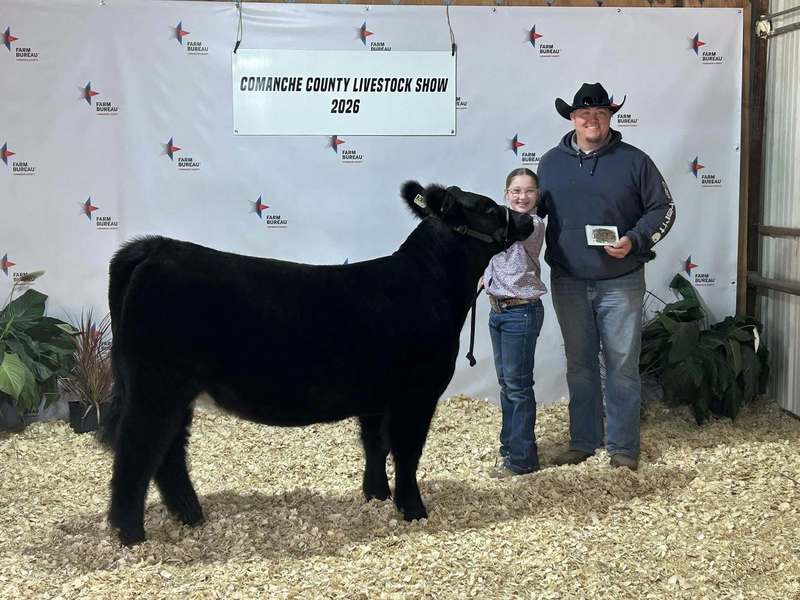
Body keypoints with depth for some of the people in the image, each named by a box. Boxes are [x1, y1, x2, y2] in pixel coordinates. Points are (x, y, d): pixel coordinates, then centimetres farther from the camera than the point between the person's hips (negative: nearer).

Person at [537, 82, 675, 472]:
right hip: (568, 283, 3)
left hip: (620, 283, -2)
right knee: (579, 365, 11)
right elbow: (531, 211, 16)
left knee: (622, 366, 2)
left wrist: (634, 241, -14)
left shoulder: (633, 161, -1)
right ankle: (583, 442, 22)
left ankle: (623, 447, 12)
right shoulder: (551, 163, 6)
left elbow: (663, 209, 1)